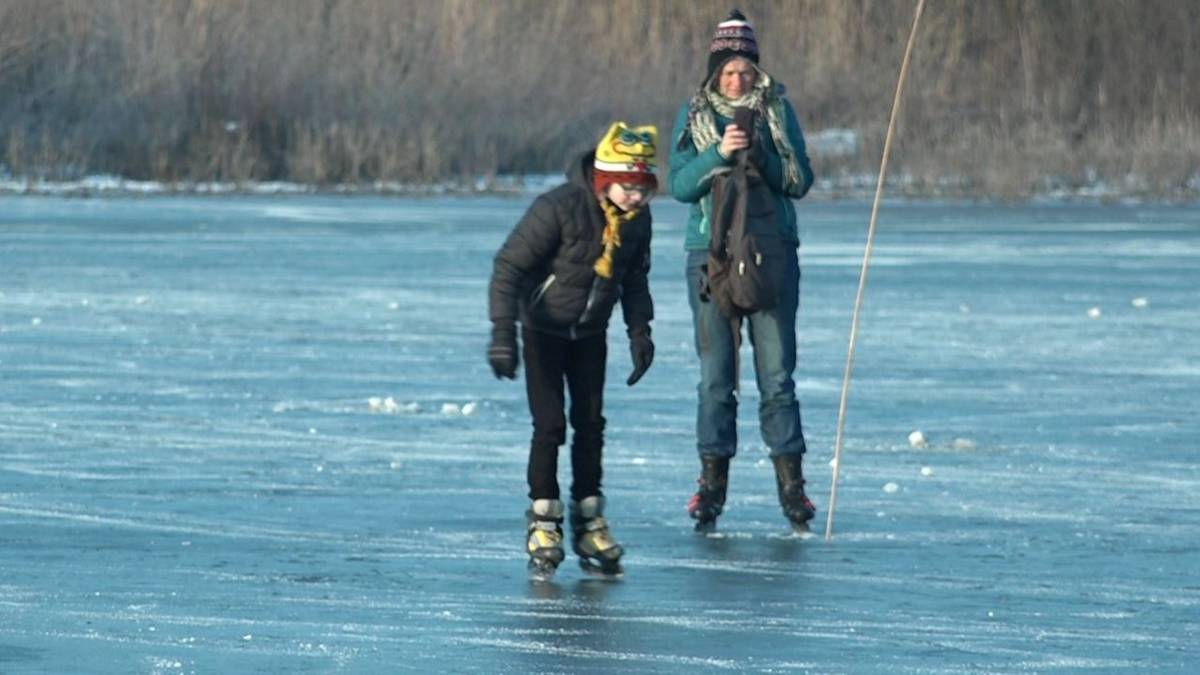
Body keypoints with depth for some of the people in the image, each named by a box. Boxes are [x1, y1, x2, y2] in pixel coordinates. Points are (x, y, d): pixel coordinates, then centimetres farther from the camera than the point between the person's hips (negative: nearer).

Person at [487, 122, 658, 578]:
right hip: (544, 330, -5)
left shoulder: (637, 218, -10)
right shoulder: (559, 208, -29)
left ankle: (589, 523, 13)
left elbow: (634, 278, 8)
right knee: (550, 426, -8)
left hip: (591, 333, 5)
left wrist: (639, 330, -1)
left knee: (591, 425, 5)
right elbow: (510, 265, -26)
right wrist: (503, 332, -32)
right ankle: (543, 523, 2)